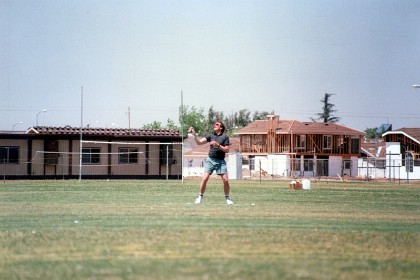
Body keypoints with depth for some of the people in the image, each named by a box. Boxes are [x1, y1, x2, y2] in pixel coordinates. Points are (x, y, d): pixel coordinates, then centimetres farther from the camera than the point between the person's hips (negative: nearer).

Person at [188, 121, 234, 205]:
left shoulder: (225, 137, 1)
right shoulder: (211, 136, 8)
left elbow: (227, 150, -4)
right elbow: (199, 142, 3)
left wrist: (218, 145, -16)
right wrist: (194, 134, -10)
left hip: (220, 161, -1)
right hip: (210, 159, 1)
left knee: (225, 180, -8)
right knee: (205, 178, -10)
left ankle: (227, 198, 9)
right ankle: (200, 197, 4)